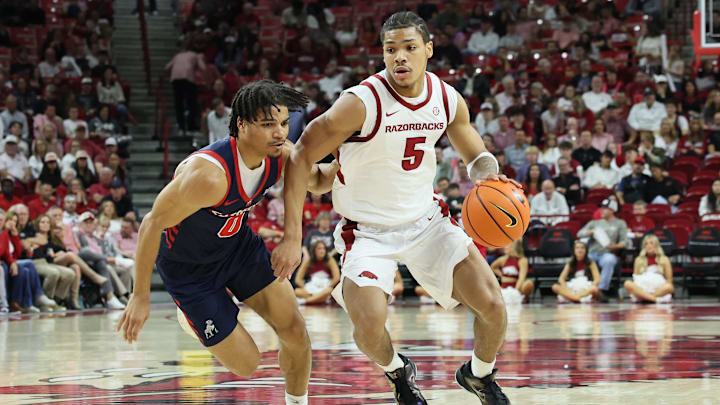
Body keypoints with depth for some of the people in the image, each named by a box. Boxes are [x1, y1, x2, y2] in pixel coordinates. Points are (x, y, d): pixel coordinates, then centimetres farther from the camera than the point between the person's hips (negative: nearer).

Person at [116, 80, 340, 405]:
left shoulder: (281, 155, -16)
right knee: (246, 365, -1)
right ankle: (191, 315, 29)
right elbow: (153, 223, -29)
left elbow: (318, 182, 6)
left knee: (295, 330, -2)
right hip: (188, 266, -6)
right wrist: (140, 296, -23)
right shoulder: (211, 174, -39)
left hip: (238, 244, 6)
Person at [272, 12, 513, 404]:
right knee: (370, 327, -24)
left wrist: (488, 177, -14)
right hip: (367, 231, -4)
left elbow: (476, 155, 12)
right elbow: (300, 157, -17)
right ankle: (397, 372, 13)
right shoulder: (361, 103, -22)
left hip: (426, 220, 4)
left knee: (493, 305, -5)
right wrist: (292, 238, -21)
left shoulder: (449, 100, -6)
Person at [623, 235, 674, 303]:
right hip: (642, 288, 1)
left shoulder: (664, 260, 14)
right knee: (628, 284, -31)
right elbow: (635, 278, 14)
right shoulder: (639, 260, 17)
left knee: (669, 287, -35)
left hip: (659, 289, -1)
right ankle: (656, 299, -42)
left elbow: (669, 280, 10)